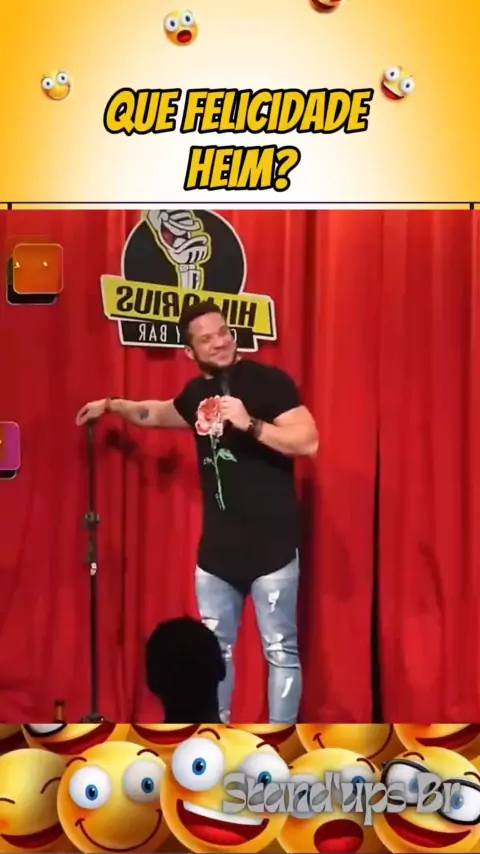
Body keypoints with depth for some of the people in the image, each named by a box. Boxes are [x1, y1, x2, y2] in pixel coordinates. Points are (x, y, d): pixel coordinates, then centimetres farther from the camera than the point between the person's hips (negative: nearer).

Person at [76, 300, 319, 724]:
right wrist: (112, 406, 35)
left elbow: (308, 442, -19)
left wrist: (249, 423, -27)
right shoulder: (197, 392, 10)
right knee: (214, 649, 14)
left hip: (271, 545, -7)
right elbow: (160, 413, 34)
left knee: (280, 651, -1)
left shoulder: (268, 381, -10)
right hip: (217, 547, 7)